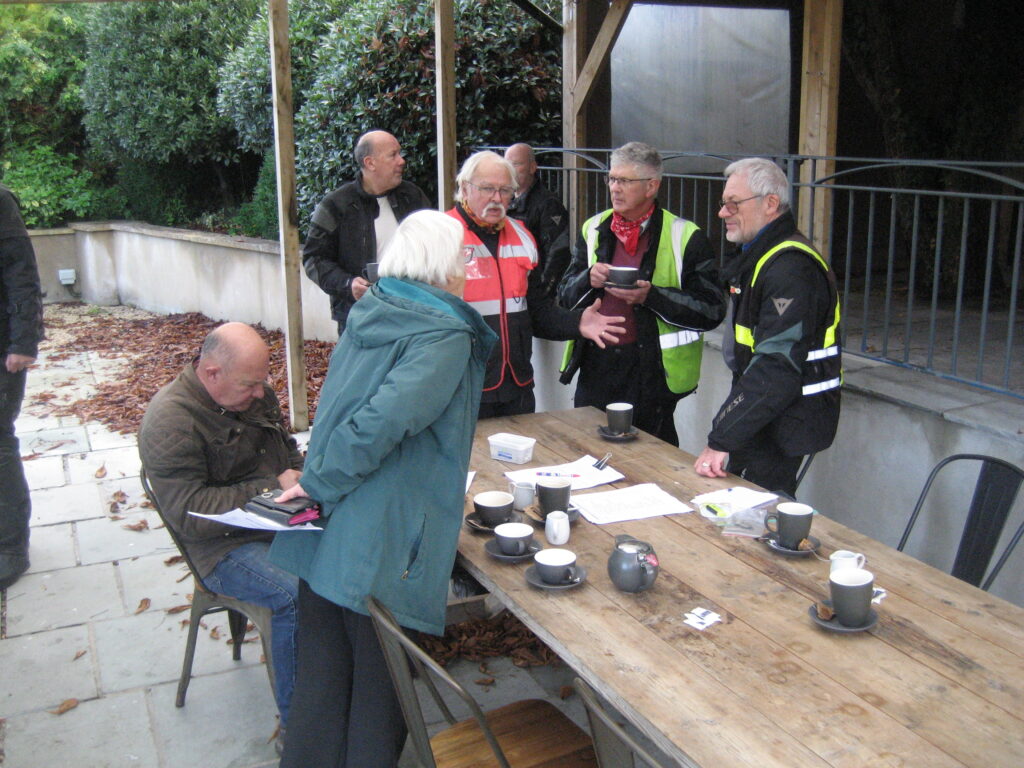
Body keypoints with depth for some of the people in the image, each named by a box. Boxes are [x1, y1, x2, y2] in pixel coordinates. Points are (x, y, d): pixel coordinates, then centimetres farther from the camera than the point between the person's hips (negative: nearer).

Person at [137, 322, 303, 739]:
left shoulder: (255, 393, 9)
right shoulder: (170, 421, -15)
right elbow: (189, 512, -20)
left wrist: (299, 475, 3)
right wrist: (272, 488, -19)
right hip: (225, 546, -7)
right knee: (298, 594, -32)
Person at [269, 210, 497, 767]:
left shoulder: (367, 314, 10)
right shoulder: (445, 339, -14)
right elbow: (385, 419, -26)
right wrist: (319, 485, -15)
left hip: (325, 535, 7)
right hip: (382, 549, -7)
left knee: (320, 675, 19)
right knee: (380, 682, 12)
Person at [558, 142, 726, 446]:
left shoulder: (684, 237, -4)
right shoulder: (594, 229, 11)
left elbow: (713, 309, -8)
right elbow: (565, 295, 12)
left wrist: (652, 296, -20)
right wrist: (588, 279, -10)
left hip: (652, 374, -4)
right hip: (596, 369, 4)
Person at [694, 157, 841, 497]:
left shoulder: (790, 268, -21)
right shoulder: (760, 256, 14)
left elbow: (777, 369, -28)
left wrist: (721, 439, -27)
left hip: (780, 427, -10)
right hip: (762, 419, 10)